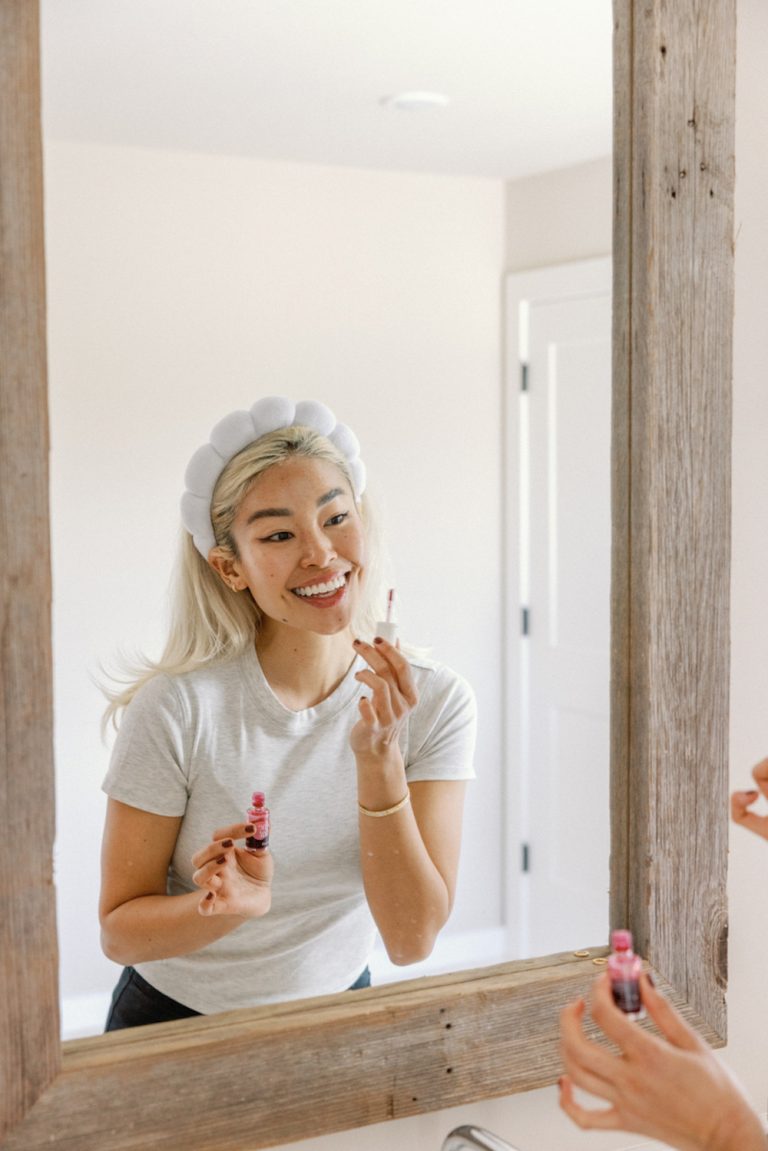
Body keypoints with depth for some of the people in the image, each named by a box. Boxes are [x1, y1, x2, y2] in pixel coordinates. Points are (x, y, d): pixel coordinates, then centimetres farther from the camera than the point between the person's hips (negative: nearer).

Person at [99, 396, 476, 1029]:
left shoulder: (436, 701, -11)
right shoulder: (179, 709, -18)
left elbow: (411, 939, -14)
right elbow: (119, 931, -9)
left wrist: (379, 759, -25)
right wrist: (232, 906, -26)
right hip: (177, 1025, -1)